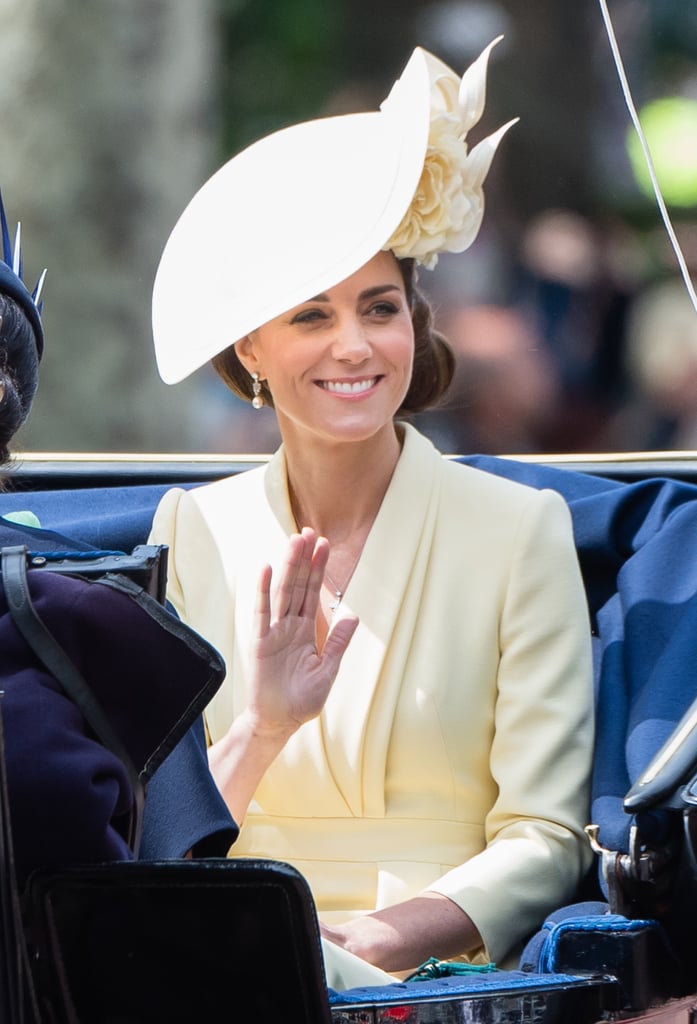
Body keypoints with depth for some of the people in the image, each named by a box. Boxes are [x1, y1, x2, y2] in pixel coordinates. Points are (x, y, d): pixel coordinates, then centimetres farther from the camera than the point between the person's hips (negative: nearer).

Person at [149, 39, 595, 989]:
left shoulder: (519, 529, 3)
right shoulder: (195, 534, 10)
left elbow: (544, 842, -2)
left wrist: (375, 943, -19)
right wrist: (261, 732, -14)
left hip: (441, 979, -2)